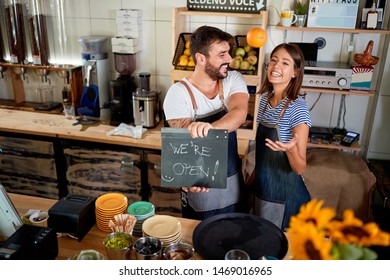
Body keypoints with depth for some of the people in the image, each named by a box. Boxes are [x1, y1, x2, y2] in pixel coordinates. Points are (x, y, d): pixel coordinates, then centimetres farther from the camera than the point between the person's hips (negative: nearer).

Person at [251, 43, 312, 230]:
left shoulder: (298, 108, -21)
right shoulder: (265, 99, -1)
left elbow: (300, 168, -20)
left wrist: (290, 149, -39)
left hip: (284, 194, -6)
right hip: (262, 186, 6)